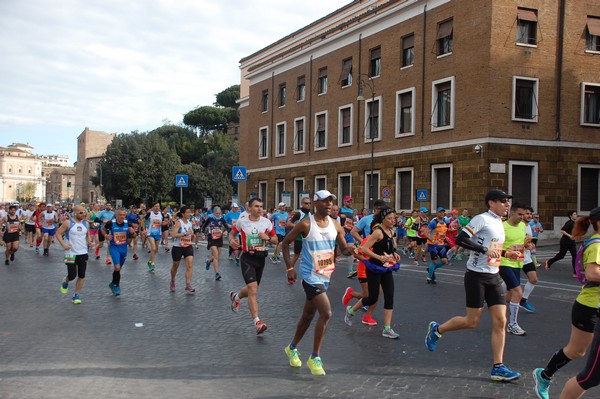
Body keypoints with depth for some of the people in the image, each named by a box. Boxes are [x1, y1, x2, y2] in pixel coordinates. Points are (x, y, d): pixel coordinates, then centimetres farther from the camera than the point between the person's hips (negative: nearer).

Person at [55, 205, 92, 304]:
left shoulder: (85, 223, 7)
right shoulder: (68, 223, -8)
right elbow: (58, 233, -4)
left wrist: (89, 241, 0)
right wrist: (63, 244, -17)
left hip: (83, 253, 4)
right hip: (71, 253, -4)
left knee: (82, 276, 3)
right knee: (72, 275, -6)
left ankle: (76, 295, 15)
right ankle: (65, 281, 30)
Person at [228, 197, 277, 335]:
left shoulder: (266, 222, -1)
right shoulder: (242, 221, -5)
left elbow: (276, 240, 6)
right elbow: (232, 232, 13)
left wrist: (268, 238, -15)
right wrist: (231, 240, -8)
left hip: (261, 258, 4)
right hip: (247, 258, -4)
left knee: (252, 289, 18)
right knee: (253, 289, -17)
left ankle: (235, 296, 51)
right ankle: (257, 323, -17)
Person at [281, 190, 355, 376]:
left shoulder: (336, 225, 3)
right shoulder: (306, 224, -13)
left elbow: (344, 249, 7)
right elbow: (285, 243, -4)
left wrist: (349, 249, -17)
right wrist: (290, 268, -9)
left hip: (325, 275, 7)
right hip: (310, 275, -6)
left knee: (308, 315, 18)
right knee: (326, 313, -19)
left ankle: (292, 348, 40)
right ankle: (315, 357, -4)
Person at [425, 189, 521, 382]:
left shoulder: (498, 222, 15)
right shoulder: (482, 219, -12)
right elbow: (460, 239, -21)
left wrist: (505, 254, 9)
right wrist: (485, 250, -26)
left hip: (493, 277, 8)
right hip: (476, 275, -8)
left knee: (500, 321, 0)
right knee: (472, 321, -2)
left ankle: (498, 368, 4)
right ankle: (437, 329, 23)